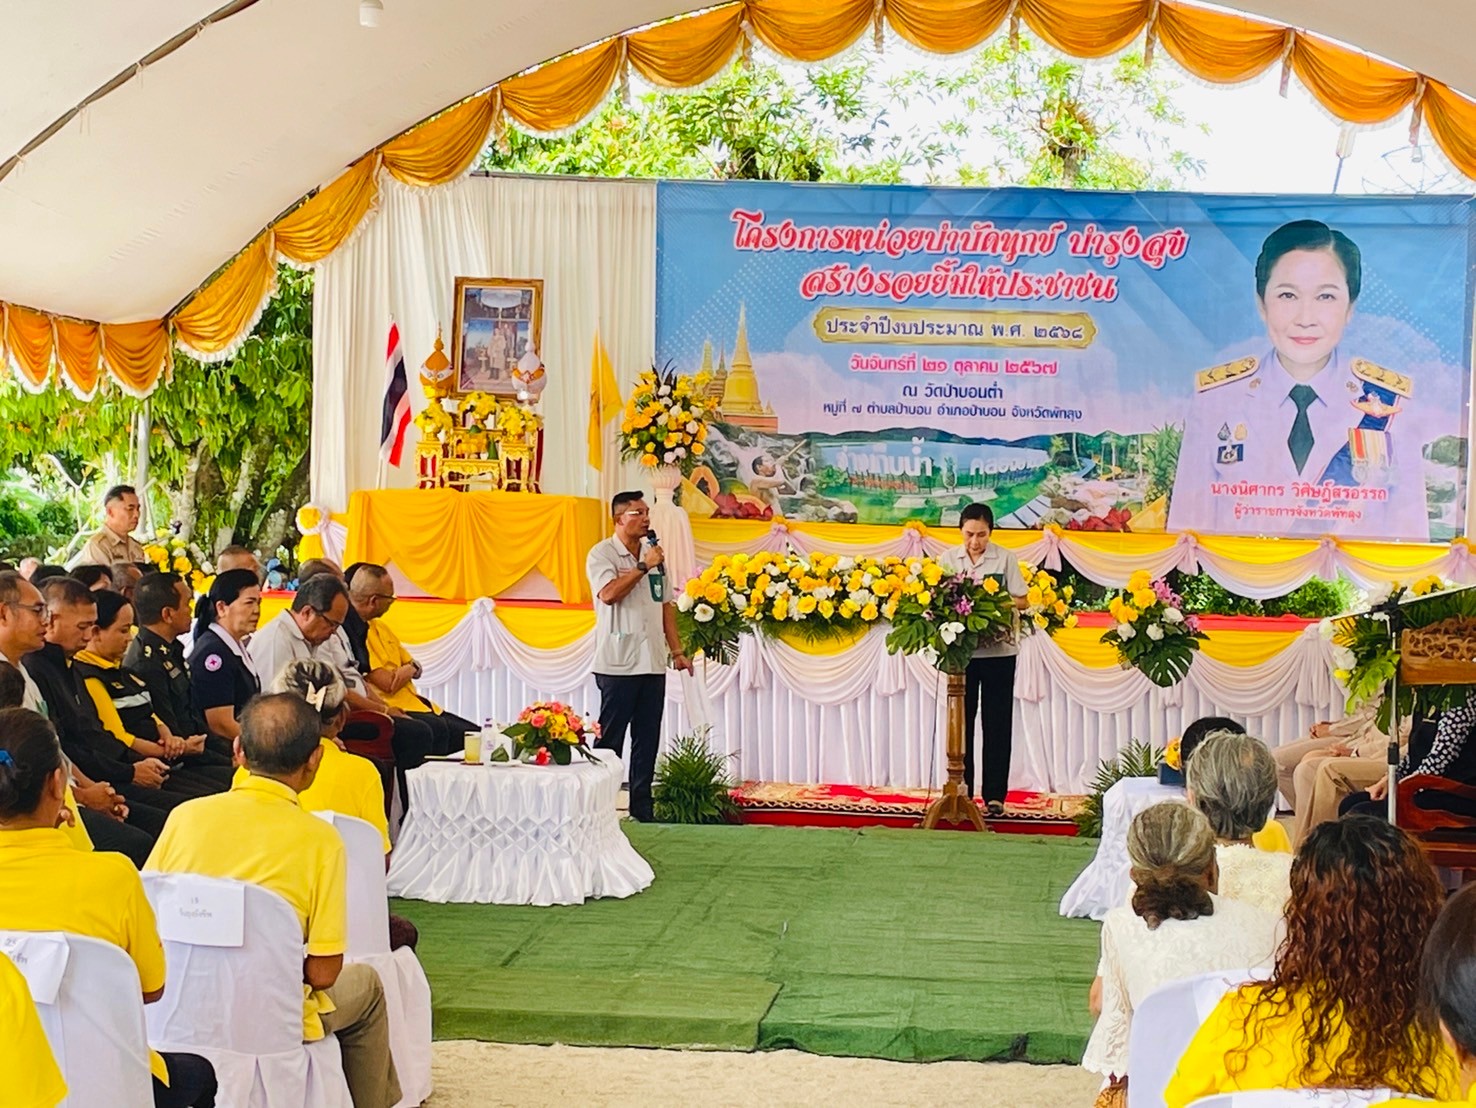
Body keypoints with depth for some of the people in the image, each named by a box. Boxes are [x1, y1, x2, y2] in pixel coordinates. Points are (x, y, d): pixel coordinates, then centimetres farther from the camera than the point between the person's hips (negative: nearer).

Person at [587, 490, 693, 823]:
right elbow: (609, 593, -21)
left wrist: (677, 650, 14)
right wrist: (643, 567, -15)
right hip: (618, 663, -6)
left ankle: (642, 805, 13)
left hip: (653, 661, 6)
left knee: (647, 737, 7)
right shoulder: (601, 554, -4)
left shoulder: (653, 553, 15)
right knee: (610, 737, -2)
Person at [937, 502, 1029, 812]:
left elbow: (1021, 601, 1)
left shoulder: (1005, 558, 0)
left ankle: (995, 795, 7)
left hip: (998, 650, -1)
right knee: (961, 720, 5)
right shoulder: (949, 559, 4)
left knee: (997, 723, 2)